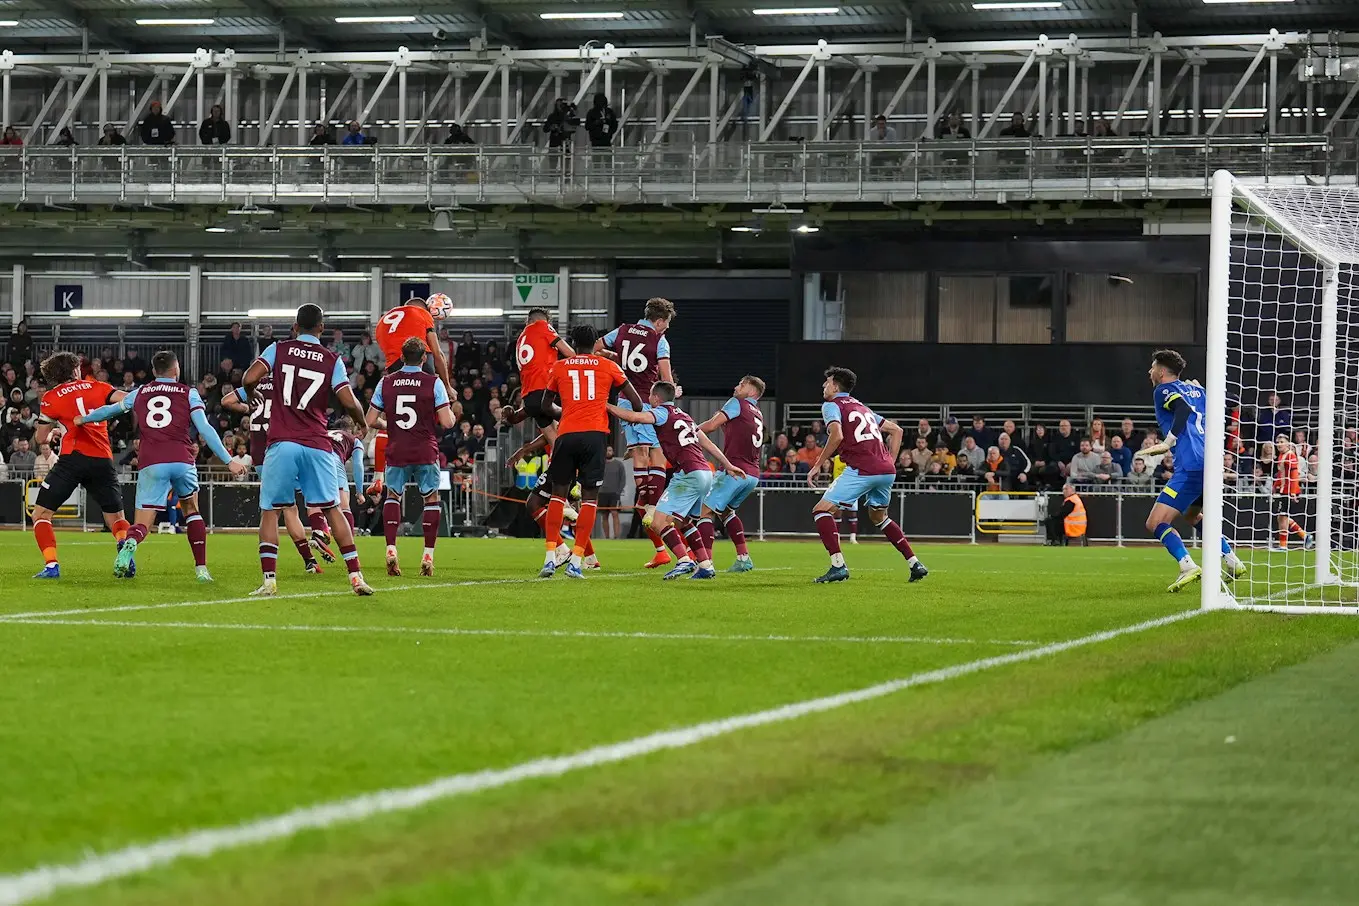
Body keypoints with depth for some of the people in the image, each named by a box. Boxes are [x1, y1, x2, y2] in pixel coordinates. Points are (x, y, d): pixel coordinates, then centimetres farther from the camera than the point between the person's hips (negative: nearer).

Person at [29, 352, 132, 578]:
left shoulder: (51, 398, 8)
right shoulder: (96, 387, 14)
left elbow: (41, 439, 14)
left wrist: (50, 433, 35)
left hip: (74, 458, -3)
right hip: (103, 460, 3)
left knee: (41, 514, 7)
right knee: (116, 518, 16)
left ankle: (51, 565, -11)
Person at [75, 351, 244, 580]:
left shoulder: (139, 393, 19)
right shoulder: (188, 393, 11)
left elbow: (109, 410, 34)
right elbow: (205, 430, 1)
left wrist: (84, 419, 53)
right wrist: (228, 461, 3)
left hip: (150, 464, 1)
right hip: (182, 460, -1)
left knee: (142, 524, 1)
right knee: (191, 510, 24)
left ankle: (130, 545, -35)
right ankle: (201, 568, 16)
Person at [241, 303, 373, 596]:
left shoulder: (279, 350, 4)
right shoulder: (332, 360, 5)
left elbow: (249, 378, -8)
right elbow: (349, 402, -2)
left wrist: (250, 395, 15)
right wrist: (362, 423, 19)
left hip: (282, 444, -1)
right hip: (317, 446, 1)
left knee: (269, 511, 6)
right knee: (332, 509, 11)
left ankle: (269, 581, -5)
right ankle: (356, 577, 7)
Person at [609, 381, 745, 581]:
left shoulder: (663, 412, 0)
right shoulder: (685, 416, 24)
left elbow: (634, 417, -18)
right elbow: (708, 444, 27)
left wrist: (607, 406, -10)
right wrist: (728, 465, 33)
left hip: (688, 473, -9)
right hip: (705, 474, 9)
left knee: (659, 522, -13)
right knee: (683, 521, 26)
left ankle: (685, 561, -27)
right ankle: (706, 566, 22)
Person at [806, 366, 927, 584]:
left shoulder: (831, 405, 4)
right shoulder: (862, 407, 28)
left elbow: (837, 435, -15)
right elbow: (896, 430, 28)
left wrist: (817, 466, -9)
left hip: (861, 470, -8)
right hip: (886, 471, 8)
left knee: (822, 510, -2)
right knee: (879, 517, 29)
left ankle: (838, 565, -17)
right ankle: (916, 564, 22)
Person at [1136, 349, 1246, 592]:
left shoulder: (1163, 390, 1)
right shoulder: (1195, 388, 23)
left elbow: (1184, 409, -18)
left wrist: (1167, 443, -21)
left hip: (1191, 467, -9)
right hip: (1210, 461, 9)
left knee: (1155, 524, -11)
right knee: (1192, 515, 34)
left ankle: (1188, 566, -30)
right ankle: (1233, 562, 29)